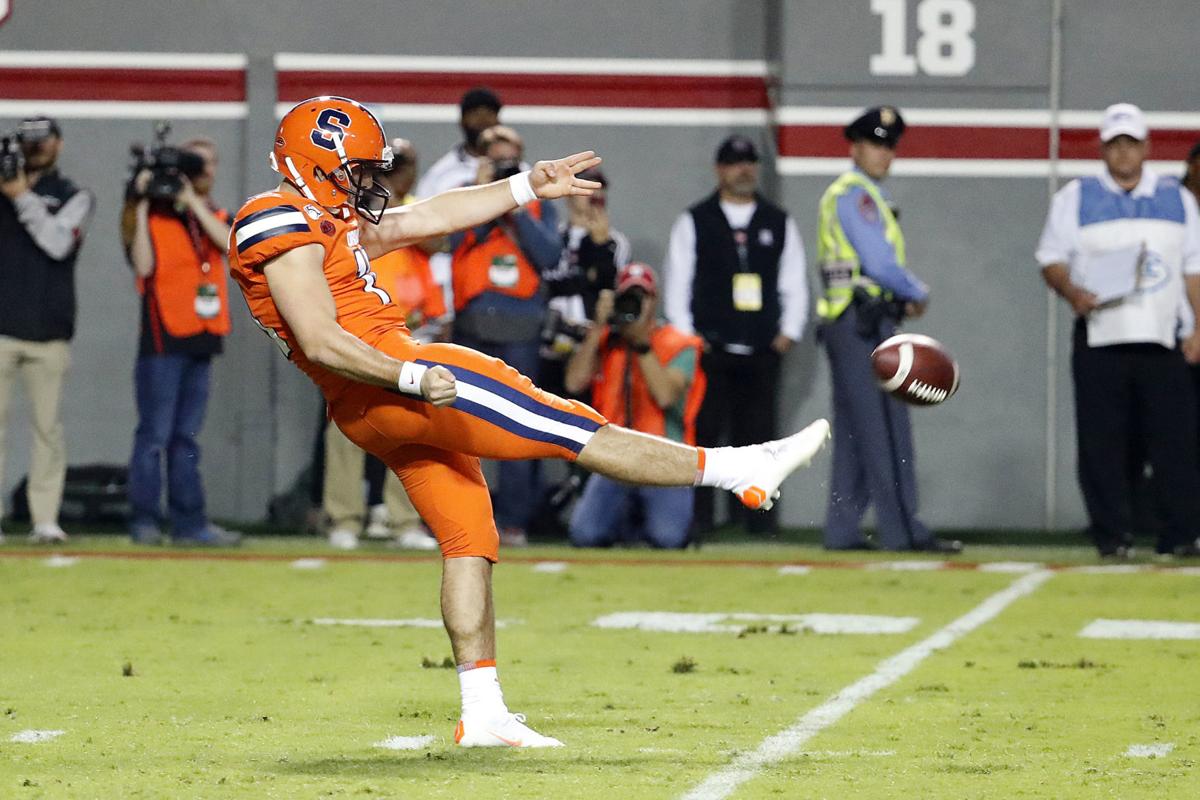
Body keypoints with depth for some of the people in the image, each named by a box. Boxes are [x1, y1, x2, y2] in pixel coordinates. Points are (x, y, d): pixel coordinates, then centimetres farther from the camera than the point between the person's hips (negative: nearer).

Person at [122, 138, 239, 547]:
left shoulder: (216, 218, 15)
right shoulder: (154, 215, 1)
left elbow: (229, 243, -8)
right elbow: (144, 265, -12)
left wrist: (191, 199, -13)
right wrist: (141, 208, -14)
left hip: (200, 342, 5)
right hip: (163, 340, -5)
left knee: (186, 437, 9)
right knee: (155, 434, -6)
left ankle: (189, 523, 9)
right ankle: (144, 522, -4)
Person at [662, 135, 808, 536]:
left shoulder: (779, 223, 14)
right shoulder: (694, 222, 7)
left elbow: (794, 283, 14)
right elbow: (677, 283, 5)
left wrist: (789, 332, 3)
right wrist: (687, 337, -4)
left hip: (763, 353, 2)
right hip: (710, 351, -2)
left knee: (758, 435, 1)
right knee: (705, 432, -6)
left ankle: (760, 518, 3)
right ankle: (699, 517, -5)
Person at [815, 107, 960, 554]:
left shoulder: (868, 197, 22)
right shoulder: (855, 194, -10)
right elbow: (879, 262, -18)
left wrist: (903, 298, 6)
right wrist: (919, 294, -4)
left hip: (848, 326, 10)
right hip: (862, 323, -10)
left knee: (853, 433, 10)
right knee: (885, 430, -11)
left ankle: (842, 530, 10)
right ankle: (902, 530, -12)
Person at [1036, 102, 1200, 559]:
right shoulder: (1076, 198, 9)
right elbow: (1051, 259, 7)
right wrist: (1071, 291, -14)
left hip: (1163, 340, 1)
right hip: (1099, 341, -1)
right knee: (1101, 442, -4)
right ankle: (1110, 535, 3)